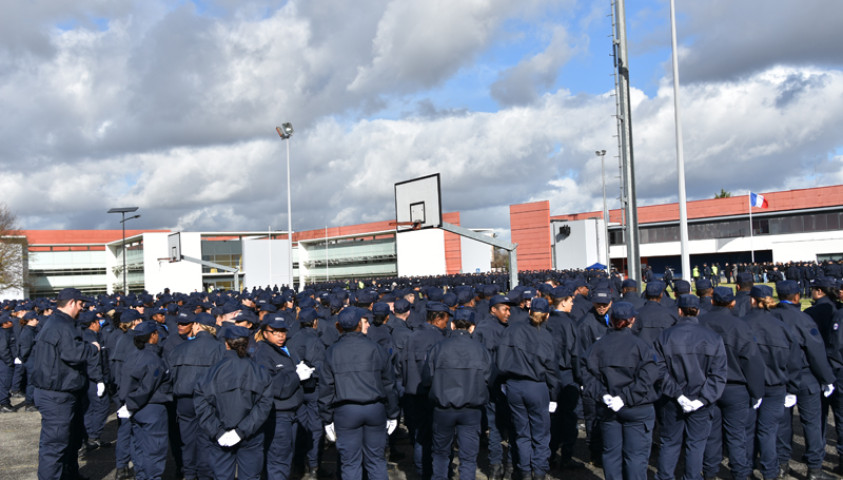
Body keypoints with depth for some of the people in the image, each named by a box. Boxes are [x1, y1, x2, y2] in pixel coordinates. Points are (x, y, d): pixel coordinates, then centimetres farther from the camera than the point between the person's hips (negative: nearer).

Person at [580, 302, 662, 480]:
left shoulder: (598, 345, 1)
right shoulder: (640, 346, -10)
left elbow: (588, 375, -6)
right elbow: (647, 378, -18)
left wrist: (602, 395, -10)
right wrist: (626, 397, -16)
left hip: (608, 410, 3)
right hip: (638, 411, -3)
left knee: (611, 453, 13)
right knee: (636, 455, 4)